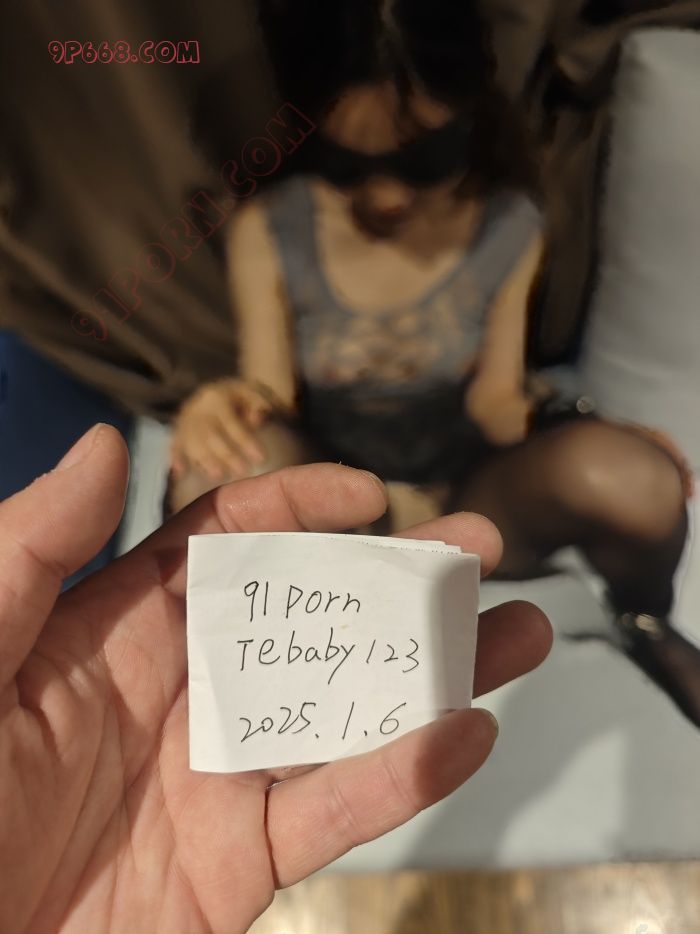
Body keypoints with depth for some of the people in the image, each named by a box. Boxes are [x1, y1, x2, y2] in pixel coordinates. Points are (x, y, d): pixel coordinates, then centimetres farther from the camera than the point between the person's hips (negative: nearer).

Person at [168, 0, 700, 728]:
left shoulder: (510, 227, -10)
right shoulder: (267, 234, -13)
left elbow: (493, 397, -7)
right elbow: (271, 400, -12)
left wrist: (562, 433, -27)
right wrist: (229, 411, -35)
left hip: (467, 497, 1)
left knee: (624, 476, -31)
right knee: (219, 471, -35)